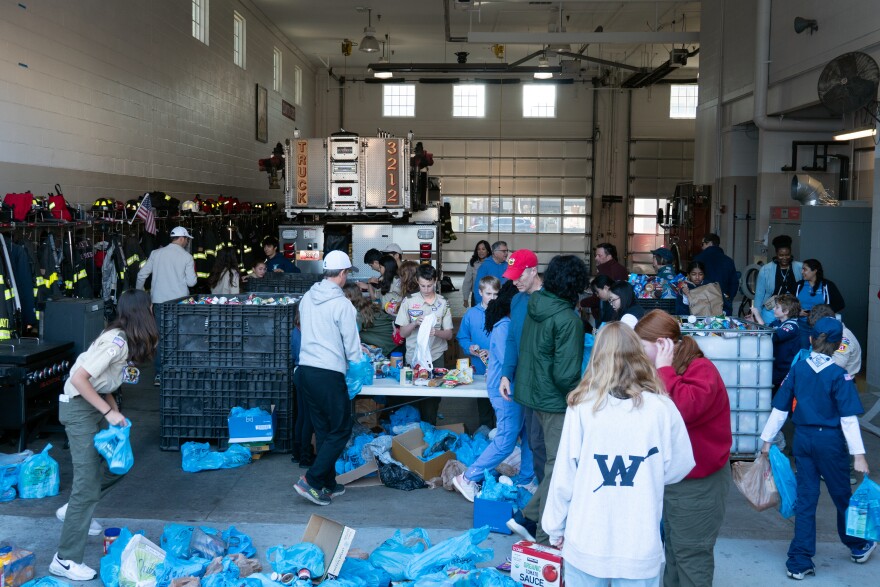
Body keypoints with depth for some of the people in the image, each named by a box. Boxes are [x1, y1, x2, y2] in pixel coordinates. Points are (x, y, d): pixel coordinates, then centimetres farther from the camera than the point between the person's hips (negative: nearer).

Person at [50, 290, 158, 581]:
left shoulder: (126, 339, 4)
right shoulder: (116, 343, -25)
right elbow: (79, 378, -28)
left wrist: (114, 410, 1)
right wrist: (109, 412, -23)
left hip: (95, 404, 9)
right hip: (78, 407, -9)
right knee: (88, 483, -9)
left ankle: (74, 510, 34)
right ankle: (66, 560, -3)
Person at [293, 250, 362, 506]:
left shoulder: (307, 298, 8)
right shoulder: (342, 304, -12)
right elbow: (351, 344, -8)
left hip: (305, 370, 8)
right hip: (329, 374, -7)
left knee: (323, 430, 17)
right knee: (341, 431, 5)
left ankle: (329, 484, 24)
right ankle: (311, 480, -1)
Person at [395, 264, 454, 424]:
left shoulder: (443, 303, 3)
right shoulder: (409, 301, 2)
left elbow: (449, 334, 3)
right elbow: (402, 333, 4)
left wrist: (436, 332, -18)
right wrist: (415, 323, -15)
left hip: (436, 357, 0)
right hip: (413, 358, 0)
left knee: (433, 396, -1)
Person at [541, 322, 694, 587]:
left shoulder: (582, 407, -11)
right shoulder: (661, 407, -9)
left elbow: (564, 477, -6)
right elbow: (679, 466, 3)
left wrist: (555, 528, 8)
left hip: (586, 541, 0)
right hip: (641, 545, 0)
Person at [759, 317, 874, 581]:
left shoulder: (797, 369, -1)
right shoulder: (839, 375, -12)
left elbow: (780, 408, 1)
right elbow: (848, 418, -16)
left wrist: (767, 440, 9)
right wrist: (858, 455, -14)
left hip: (803, 438, 3)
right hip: (830, 440, -3)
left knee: (805, 499, 8)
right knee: (842, 496, 16)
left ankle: (799, 562, 9)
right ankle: (858, 547, 39)